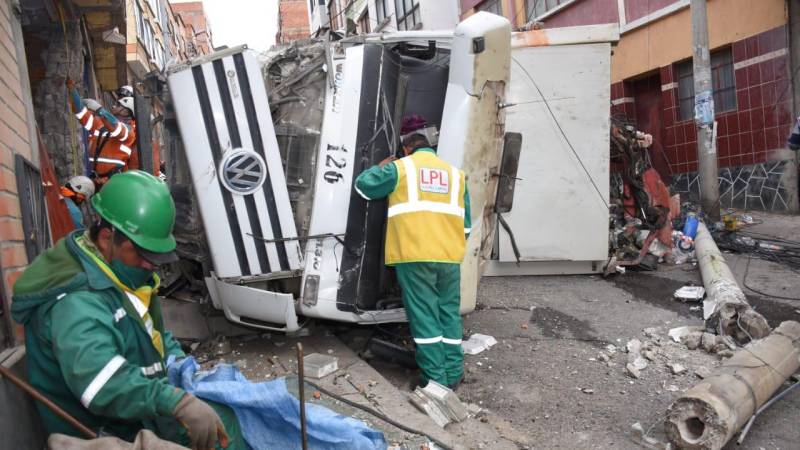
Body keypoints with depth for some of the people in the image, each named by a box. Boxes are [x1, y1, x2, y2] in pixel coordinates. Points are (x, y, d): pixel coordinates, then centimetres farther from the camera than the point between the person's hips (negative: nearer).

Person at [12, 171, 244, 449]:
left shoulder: (122, 273, 5)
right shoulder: (75, 302, -26)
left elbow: (154, 333, 19)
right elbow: (98, 375, -44)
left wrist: (179, 363, 3)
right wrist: (177, 401, -53)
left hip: (138, 415, 9)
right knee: (220, 425, -20)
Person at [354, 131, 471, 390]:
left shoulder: (400, 168, 6)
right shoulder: (455, 173, 19)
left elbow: (363, 185, 13)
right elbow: (465, 222, 19)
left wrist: (380, 167, 28)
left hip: (415, 255, -4)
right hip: (450, 256, 4)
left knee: (424, 316, 0)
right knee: (449, 314, 12)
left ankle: (436, 377, 1)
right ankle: (453, 374, 16)